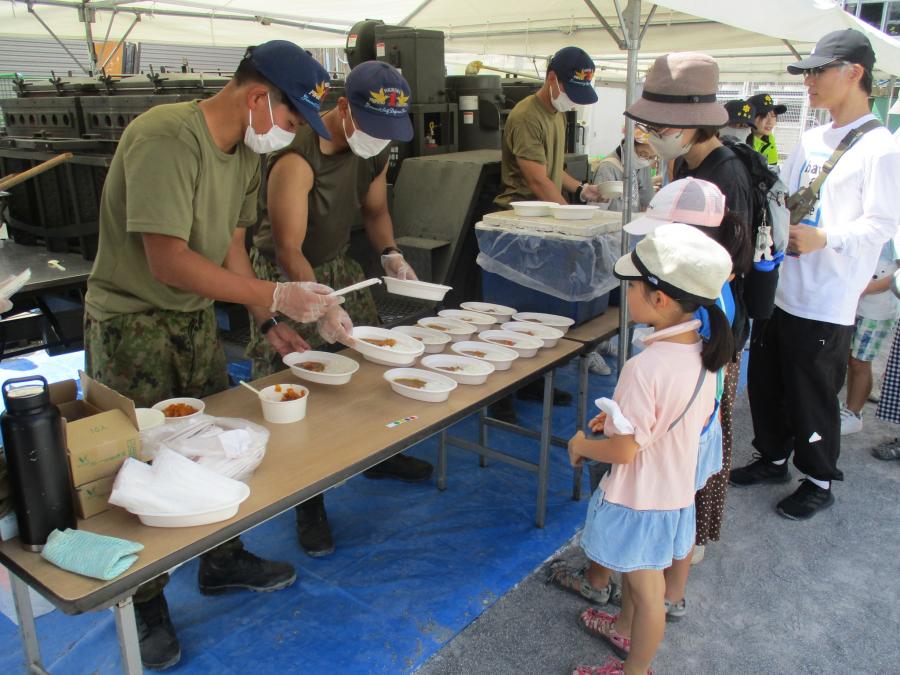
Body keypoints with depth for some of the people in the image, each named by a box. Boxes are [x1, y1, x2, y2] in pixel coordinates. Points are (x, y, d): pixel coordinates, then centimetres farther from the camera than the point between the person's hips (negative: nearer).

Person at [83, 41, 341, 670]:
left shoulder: (247, 152, 4)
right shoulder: (165, 138, -24)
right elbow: (169, 262, -28)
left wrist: (270, 323, 2)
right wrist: (275, 296, -25)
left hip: (196, 319, 8)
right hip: (131, 325, -7)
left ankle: (223, 562, 34)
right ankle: (146, 606, 23)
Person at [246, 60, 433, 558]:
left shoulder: (376, 146, -5)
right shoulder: (298, 156, -29)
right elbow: (289, 249, -30)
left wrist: (390, 253, -6)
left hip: (338, 264, 7)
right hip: (286, 275, -7)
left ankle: (377, 454, 32)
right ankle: (308, 505, 6)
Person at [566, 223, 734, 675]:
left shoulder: (645, 368, -33)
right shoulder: (704, 354, -7)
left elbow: (622, 451, -27)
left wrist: (580, 445, -8)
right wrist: (621, 418, 9)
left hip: (641, 499, -8)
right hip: (677, 489, 8)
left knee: (646, 589, 14)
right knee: (636, 573, 31)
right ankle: (625, 628, 55)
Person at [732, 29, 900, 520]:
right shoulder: (811, 140, 12)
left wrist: (825, 238, -29)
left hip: (826, 302, -7)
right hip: (780, 289, 8)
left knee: (812, 397, 5)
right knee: (765, 382, 17)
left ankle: (819, 481, 25)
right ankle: (773, 458, 37)